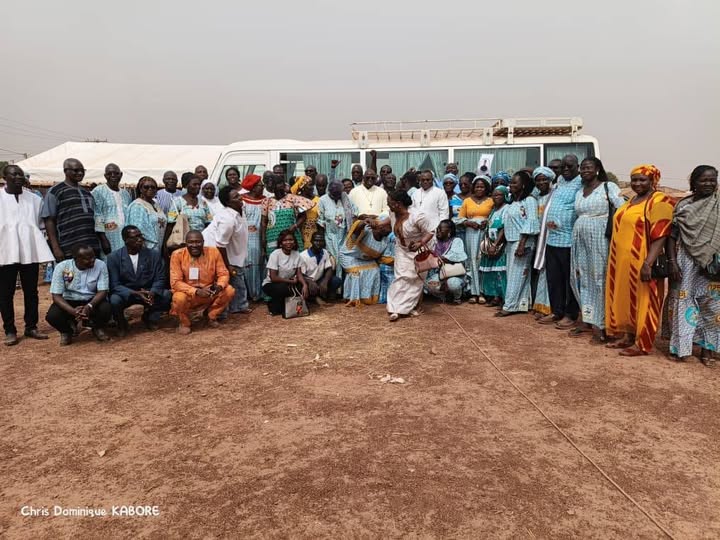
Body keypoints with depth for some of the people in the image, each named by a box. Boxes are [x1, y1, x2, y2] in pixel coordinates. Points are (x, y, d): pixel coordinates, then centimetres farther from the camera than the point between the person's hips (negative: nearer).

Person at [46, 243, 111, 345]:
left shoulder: (100, 265, -14)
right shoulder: (62, 267, -14)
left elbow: (102, 291, -15)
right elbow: (56, 296, -16)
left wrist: (89, 306, -35)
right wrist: (73, 311, -34)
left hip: (92, 301, 0)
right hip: (68, 302, 0)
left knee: (106, 309, -32)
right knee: (52, 316, -29)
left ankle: (97, 328, 5)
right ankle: (67, 330, 8)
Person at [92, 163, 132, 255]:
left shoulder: (125, 194, 16)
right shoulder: (98, 192, -2)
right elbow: (96, 217, -8)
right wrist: (103, 239, -16)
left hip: (125, 241, 5)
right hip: (109, 240, -5)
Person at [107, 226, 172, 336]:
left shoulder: (154, 254, -6)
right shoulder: (114, 257, -10)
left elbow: (160, 279, -6)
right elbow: (115, 285, -14)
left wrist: (152, 293, -29)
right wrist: (135, 293, -31)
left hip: (149, 292, 2)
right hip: (125, 293, -2)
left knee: (168, 295, -25)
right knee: (114, 301, -34)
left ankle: (150, 318, 6)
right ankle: (122, 324, 1)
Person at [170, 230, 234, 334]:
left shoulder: (213, 252, -10)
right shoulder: (177, 254, -16)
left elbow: (224, 274, -6)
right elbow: (175, 282, -19)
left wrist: (219, 286, -30)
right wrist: (197, 291, -32)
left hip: (209, 293, 3)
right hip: (188, 294, -2)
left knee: (229, 290, -20)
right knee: (179, 298, -35)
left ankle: (212, 316, 7)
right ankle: (184, 322, 0)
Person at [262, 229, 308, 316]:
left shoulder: (296, 254, -4)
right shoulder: (275, 254, -18)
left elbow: (299, 273, -6)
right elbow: (273, 278, -21)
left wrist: (305, 284, -26)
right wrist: (291, 281, -17)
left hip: (288, 284, 5)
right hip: (270, 285, -5)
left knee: (302, 288, -21)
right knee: (283, 288, -35)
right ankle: (273, 305, -4)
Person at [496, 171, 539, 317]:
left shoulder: (529, 201, -7)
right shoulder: (512, 203, 17)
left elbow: (530, 224, -15)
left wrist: (522, 245, -22)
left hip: (522, 243, -8)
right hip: (511, 243, 9)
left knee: (517, 275, -6)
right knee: (513, 275, 8)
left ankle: (509, 306, -5)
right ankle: (521, 305, 12)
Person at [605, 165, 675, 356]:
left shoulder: (659, 202, -11)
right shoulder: (631, 201, 15)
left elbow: (660, 236, -19)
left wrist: (648, 263, -26)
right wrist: (615, 260, 19)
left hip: (641, 263, -8)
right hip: (622, 262, 8)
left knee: (642, 301, -1)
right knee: (625, 299, 14)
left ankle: (642, 344, 7)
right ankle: (627, 336, 25)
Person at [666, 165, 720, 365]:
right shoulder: (682, 205, 2)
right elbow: (672, 235, 1)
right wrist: (672, 262, -8)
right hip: (685, 261, 0)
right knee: (683, 301, 3)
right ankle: (683, 345, 14)